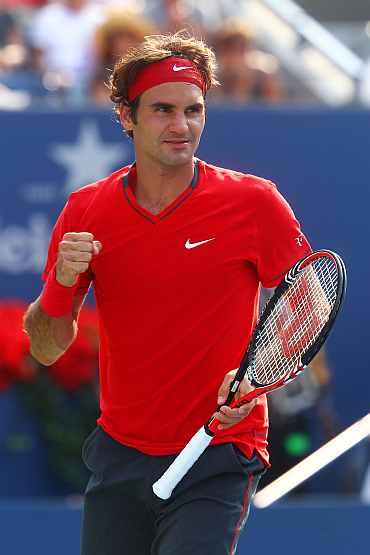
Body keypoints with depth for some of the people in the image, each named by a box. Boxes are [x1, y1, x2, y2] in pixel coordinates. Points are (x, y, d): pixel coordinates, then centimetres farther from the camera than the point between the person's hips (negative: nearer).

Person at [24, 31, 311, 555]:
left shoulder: (254, 202, -8)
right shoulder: (86, 211, 0)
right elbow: (45, 349, 5)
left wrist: (258, 379, -18)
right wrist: (62, 283, -16)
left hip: (218, 458, -3)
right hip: (119, 454, 3)